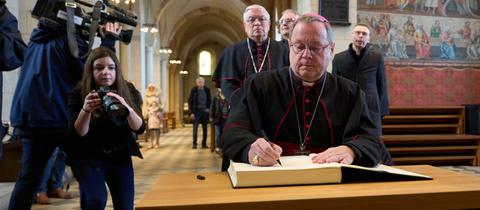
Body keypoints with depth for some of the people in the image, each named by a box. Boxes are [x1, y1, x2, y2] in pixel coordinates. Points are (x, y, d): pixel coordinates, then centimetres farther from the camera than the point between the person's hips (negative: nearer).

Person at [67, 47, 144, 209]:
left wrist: (126, 107, -34)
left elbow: (139, 128, -14)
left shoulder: (125, 91, -7)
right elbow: (78, 134, -16)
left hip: (119, 156, 2)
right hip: (88, 156, -2)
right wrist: (85, 110, -35)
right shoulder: (78, 94, -11)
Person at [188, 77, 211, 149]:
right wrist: (191, 112, -10)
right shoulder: (193, 90, -3)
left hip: (204, 111, 3)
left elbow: (209, 100, 12)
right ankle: (194, 143, 7)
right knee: (195, 128, -2)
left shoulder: (207, 90, 4)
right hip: (196, 111, -2)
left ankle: (204, 143, 15)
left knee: (205, 128, 6)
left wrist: (208, 108, -3)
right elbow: (190, 102, -3)